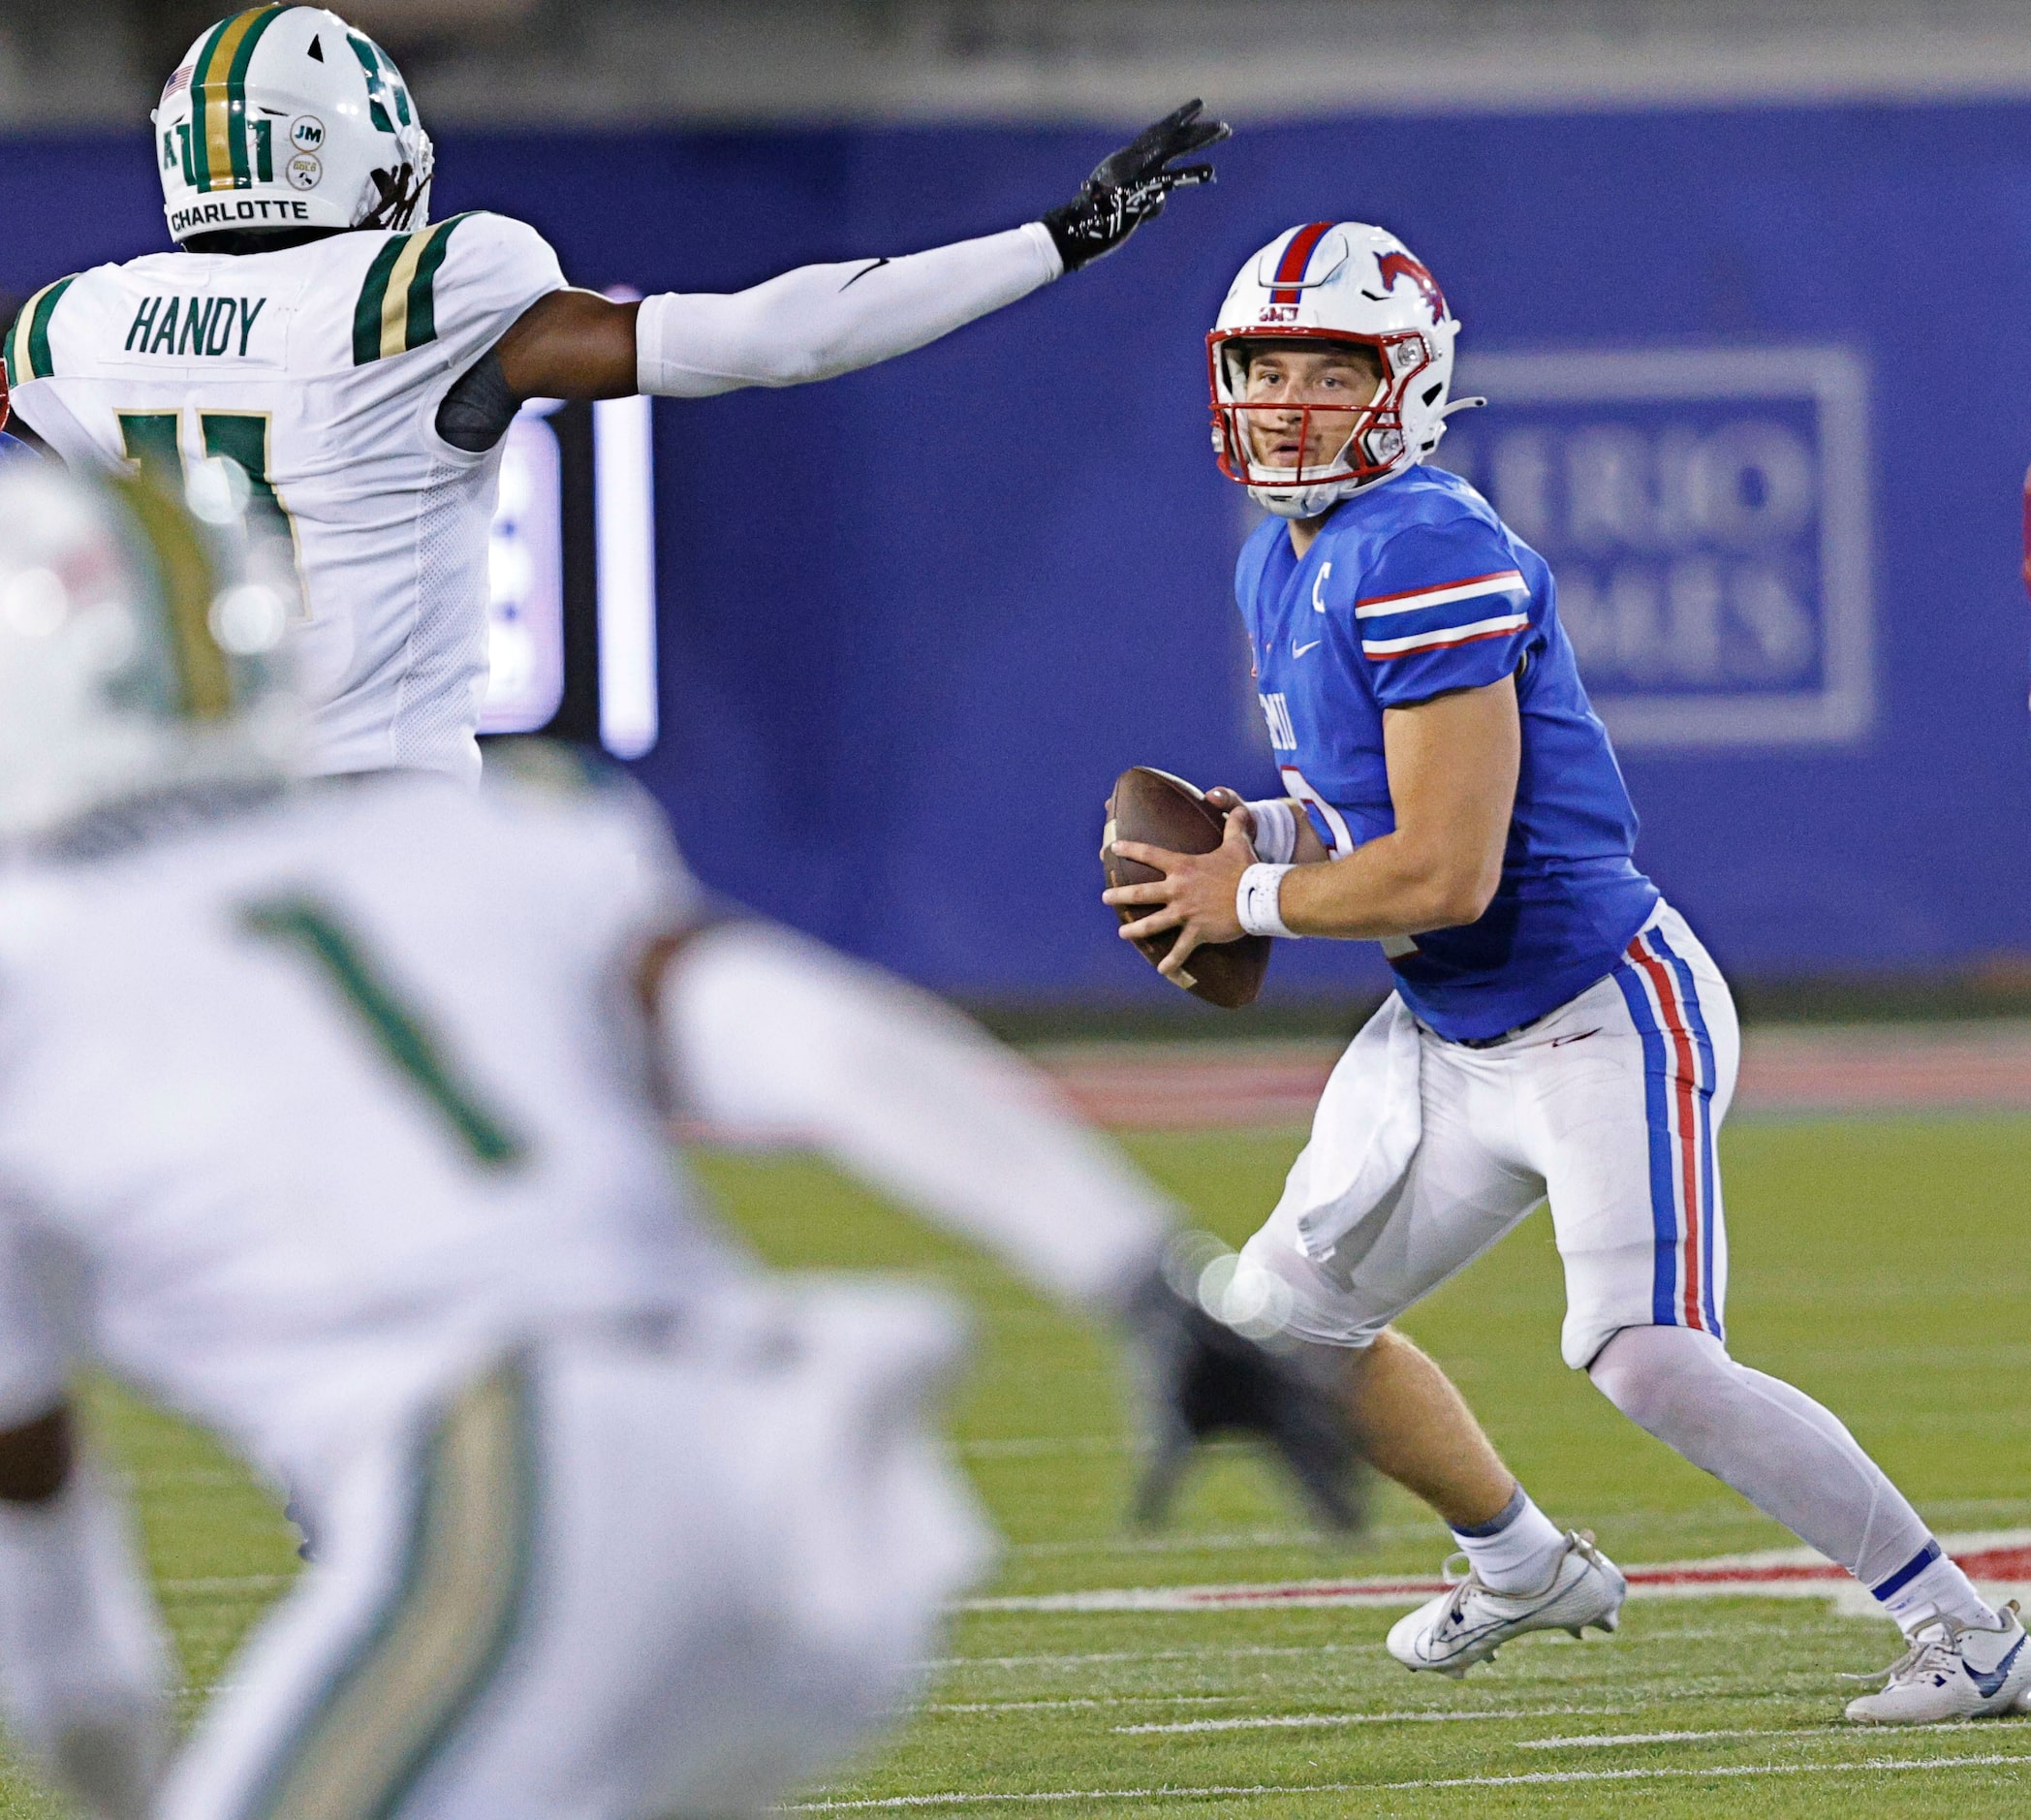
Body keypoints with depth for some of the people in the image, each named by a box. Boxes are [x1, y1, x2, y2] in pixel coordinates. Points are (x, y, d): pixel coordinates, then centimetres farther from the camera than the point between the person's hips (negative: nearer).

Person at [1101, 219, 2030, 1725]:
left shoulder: (1430, 557, -23)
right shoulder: (1284, 563, 9)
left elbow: (1446, 871, -26)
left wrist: (1248, 900, -12)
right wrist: (1271, 831, 3)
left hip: (1602, 1017, -10)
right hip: (1449, 1035, 10)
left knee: (1647, 1361, -20)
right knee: (1294, 1316, 15)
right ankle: (1527, 1570, 37)